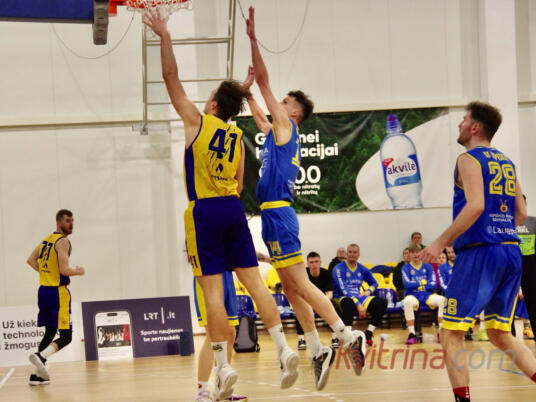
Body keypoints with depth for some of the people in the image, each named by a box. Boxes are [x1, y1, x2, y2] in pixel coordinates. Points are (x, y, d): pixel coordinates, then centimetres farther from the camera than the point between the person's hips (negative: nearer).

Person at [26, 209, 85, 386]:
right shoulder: (63, 241, -12)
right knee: (65, 336, -6)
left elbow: (31, 260, 22)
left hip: (43, 290, 9)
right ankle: (41, 356, -29)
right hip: (57, 292, -9)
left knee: (50, 332, 17)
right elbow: (64, 270, -20)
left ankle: (37, 374, 11)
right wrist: (78, 272, -1)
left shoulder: (47, 239, 15)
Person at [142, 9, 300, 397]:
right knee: (254, 281, 5)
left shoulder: (197, 121, -2)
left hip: (205, 211, -5)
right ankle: (284, 349, -4)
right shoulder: (238, 137, 13)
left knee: (212, 290, -5)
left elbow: (172, 79, 0)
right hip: (234, 208, 5)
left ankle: (223, 366, -7)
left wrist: (165, 37, 4)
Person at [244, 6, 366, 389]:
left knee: (300, 284, -12)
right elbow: (255, 109, 38)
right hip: (273, 215, 9)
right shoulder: (274, 130, 19)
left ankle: (349, 336, -15)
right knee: (291, 289, 7)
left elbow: (264, 82, -6)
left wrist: (253, 39, -5)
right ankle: (318, 350, 7)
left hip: (279, 214, -9)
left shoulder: (285, 126, -3)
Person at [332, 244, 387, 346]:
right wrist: (358, 304, -28)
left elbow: (374, 283, 26)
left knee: (382, 302, -11)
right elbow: (343, 289, -19)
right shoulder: (339, 269, -8)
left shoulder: (362, 269, 11)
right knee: (348, 302, -42)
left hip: (358, 297, 6)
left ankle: (368, 334, -11)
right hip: (341, 298, -6)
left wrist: (368, 291, 2)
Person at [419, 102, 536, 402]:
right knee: (501, 334, 15)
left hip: (480, 253, -8)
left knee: (451, 333, -1)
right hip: (511, 252, 8)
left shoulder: (469, 160, -6)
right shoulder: (506, 162, 17)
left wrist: (441, 242, -16)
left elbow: (475, 206, -20)